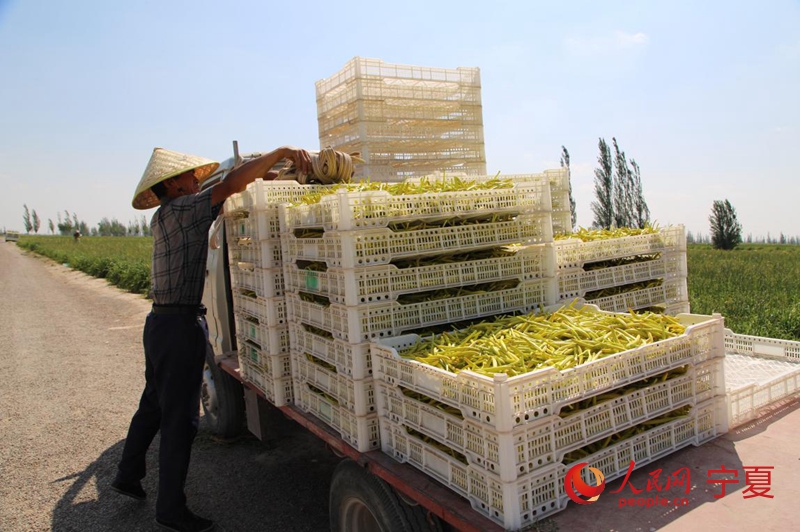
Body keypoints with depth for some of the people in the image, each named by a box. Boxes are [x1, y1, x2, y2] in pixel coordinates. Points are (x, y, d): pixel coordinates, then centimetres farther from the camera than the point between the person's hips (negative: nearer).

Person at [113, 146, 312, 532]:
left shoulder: (164, 218, 14)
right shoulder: (179, 210, -13)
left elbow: (222, 195, 19)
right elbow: (229, 185, -26)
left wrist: (258, 175, 8)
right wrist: (279, 152, -25)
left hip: (161, 323, 10)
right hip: (180, 325, -10)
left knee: (153, 405, 23)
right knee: (180, 418, -1)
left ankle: (127, 475, 40)